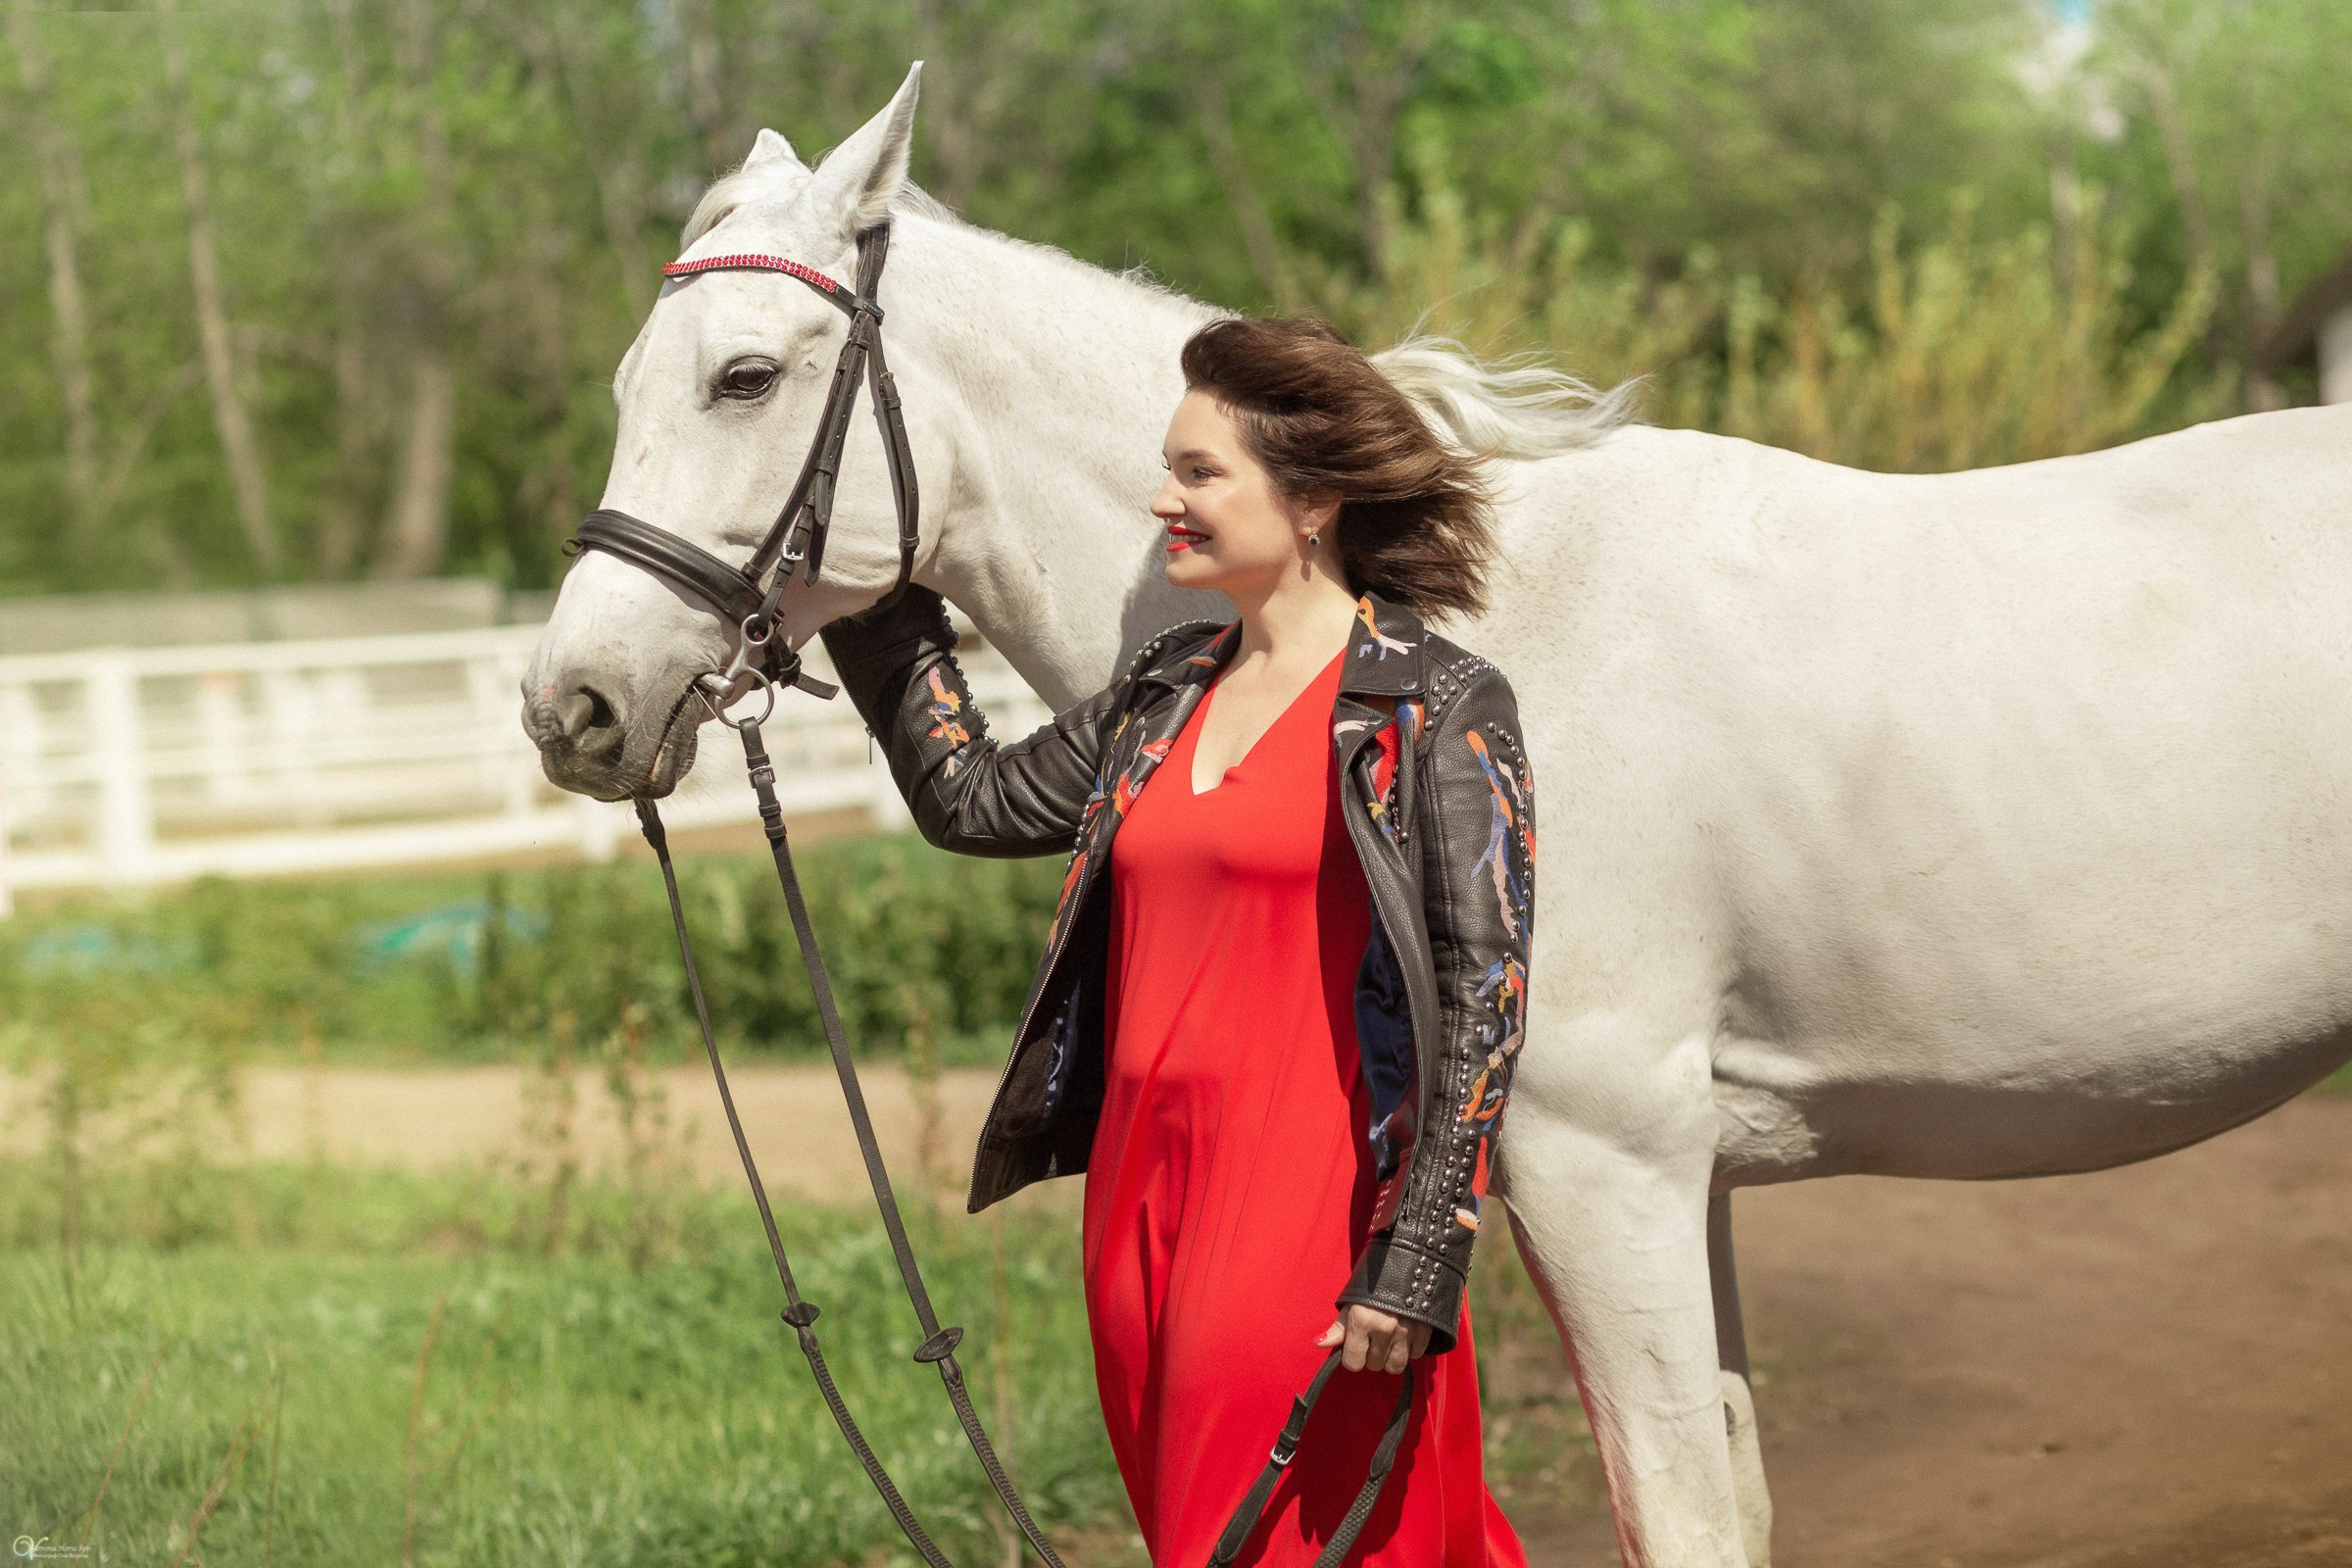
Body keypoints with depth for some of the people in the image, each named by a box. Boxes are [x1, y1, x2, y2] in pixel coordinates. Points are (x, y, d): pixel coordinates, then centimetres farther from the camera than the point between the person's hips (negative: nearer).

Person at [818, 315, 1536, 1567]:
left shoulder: (1440, 711, -8)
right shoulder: (1166, 691, 12)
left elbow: (1483, 1001, -11)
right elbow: (973, 800, 24)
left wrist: (1415, 1265, -16)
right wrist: (879, 595, 22)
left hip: (1304, 1218, -7)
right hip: (1142, 1195, 7)